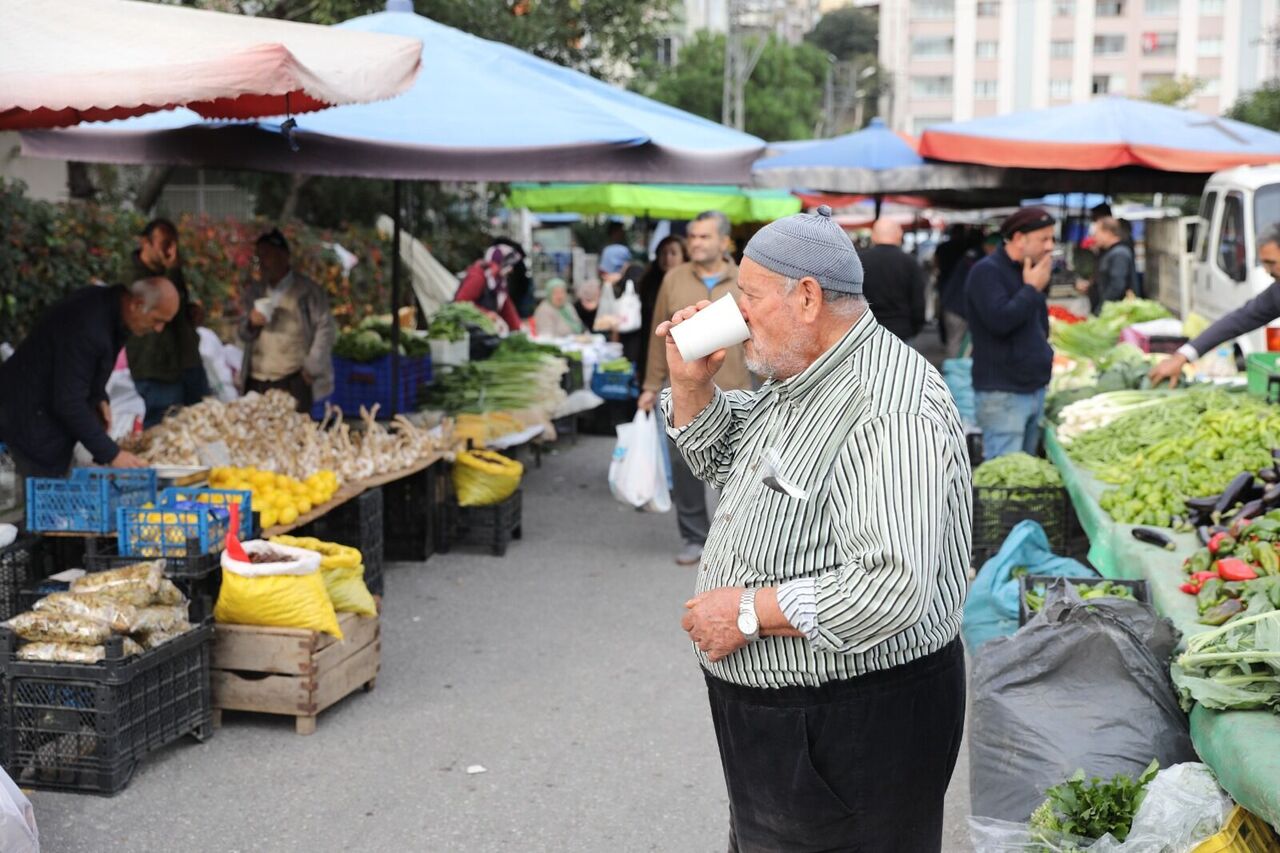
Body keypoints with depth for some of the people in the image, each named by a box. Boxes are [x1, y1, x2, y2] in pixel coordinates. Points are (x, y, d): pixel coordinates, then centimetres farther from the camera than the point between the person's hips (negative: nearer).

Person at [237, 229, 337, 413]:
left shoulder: (307, 290, 0)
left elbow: (326, 328, -4)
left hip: (293, 382, -4)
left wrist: (312, 368, -8)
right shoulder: (254, 292, 14)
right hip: (256, 382, 5)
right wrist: (251, 324, -4)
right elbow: (244, 334, 19)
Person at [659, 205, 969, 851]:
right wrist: (692, 382, 2)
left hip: (857, 723, -10)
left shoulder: (889, 413, -27)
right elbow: (719, 458, 21)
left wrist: (748, 613, -25)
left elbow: (892, 590, -35)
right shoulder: (802, 380, 7)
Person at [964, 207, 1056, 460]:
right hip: (1002, 393, -9)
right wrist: (1032, 288, -14)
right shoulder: (987, 272, -11)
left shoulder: (1027, 272, 16)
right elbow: (1000, 320, -25)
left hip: (1034, 388, 9)